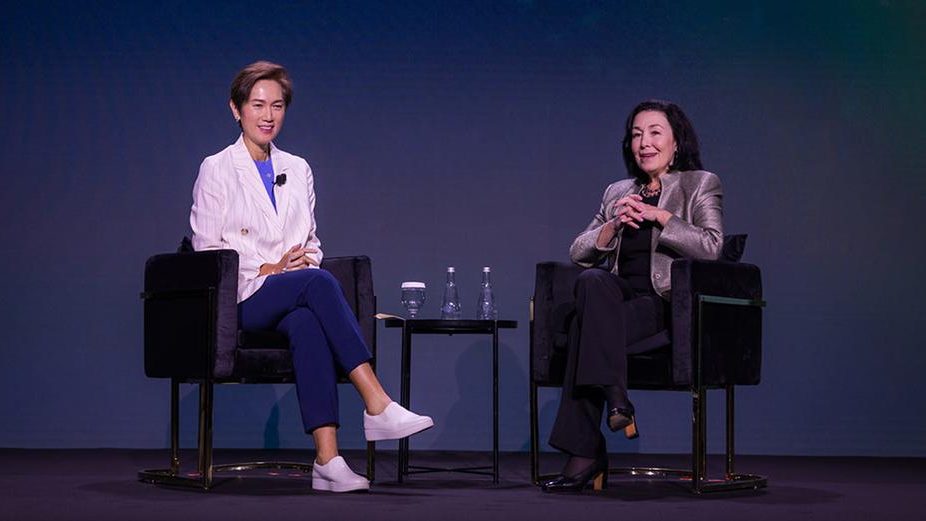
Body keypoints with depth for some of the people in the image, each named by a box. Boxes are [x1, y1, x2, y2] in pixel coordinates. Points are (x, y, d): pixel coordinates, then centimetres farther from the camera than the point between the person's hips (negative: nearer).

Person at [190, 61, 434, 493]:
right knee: (319, 281, -34)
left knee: (308, 324, -36)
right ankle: (377, 406, -40)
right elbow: (206, 248, 0)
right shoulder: (216, 170, 5)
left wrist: (307, 259, -2)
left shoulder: (297, 170, 20)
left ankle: (327, 459, -46)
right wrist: (267, 269, -11)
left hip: (291, 298, 4)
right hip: (244, 297, -3)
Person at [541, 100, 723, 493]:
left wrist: (660, 216, -9)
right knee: (592, 281, -33)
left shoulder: (700, 185, 11)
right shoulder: (617, 193, 23)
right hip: (620, 295, 4)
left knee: (588, 324, -31)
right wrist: (614, 225, -2)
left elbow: (711, 246, -6)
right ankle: (615, 397, -38)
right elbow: (578, 253, 15)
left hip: (669, 303, -4)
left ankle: (584, 456, -30)